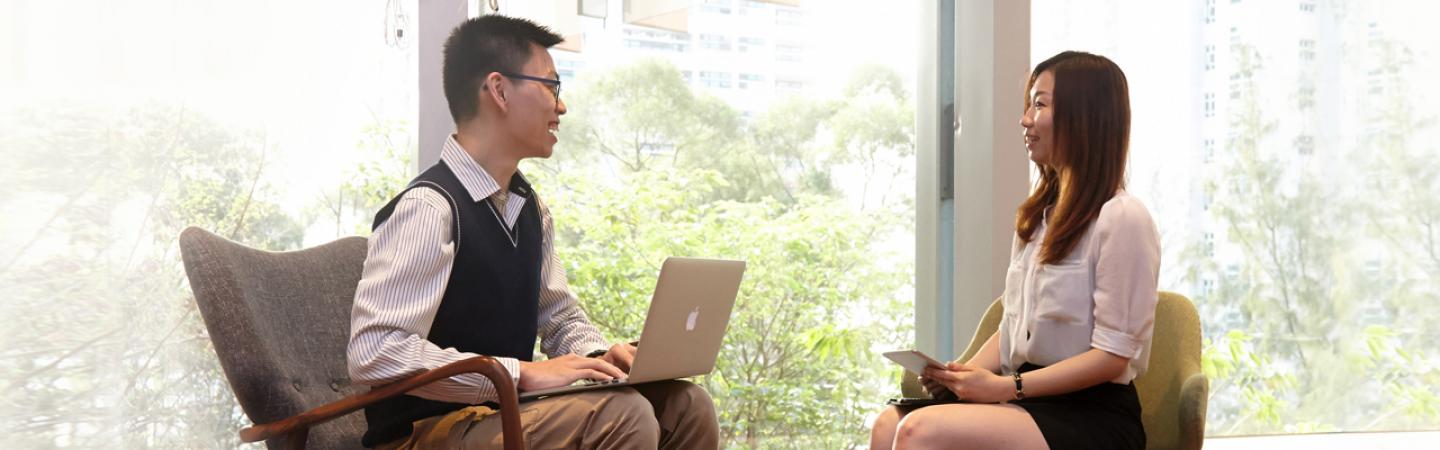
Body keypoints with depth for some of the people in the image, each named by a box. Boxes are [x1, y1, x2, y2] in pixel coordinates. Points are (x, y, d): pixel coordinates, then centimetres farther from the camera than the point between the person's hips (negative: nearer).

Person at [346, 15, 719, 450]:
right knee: (620, 413, -27)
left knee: (685, 403, -4)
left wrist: (600, 355, -5)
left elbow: (561, 318, 19)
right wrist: (522, 373, -27)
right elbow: (373, 352, -27)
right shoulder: (428, 207, -19)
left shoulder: (530, 208, 9)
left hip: (504, 408, 8)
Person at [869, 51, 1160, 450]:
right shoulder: (1037, 215, 15)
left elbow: (1113, 354, -14)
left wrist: (1006, 387, -17)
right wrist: (968, 375, -2)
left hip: (1094, 416, -7)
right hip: (1033, 402, 7)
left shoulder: (1122, 219, -10)